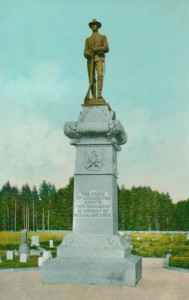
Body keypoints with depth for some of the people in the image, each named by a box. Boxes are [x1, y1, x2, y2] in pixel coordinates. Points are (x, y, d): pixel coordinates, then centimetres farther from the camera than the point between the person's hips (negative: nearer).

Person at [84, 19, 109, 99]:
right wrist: (88, 54, -12)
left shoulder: (103, 37, 16)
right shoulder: (88, 39, 24)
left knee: (100, 75, -24)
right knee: (91, 79, -3)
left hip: (99, 59, -3)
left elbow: (106, 48, 1)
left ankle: (99, 94, -31)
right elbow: (85, 52, 13)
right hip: (90, 59, 3)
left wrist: (95, 49, -9)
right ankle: (93, 96, 1)